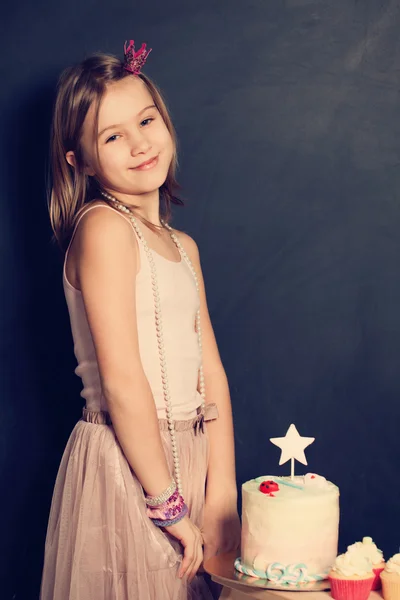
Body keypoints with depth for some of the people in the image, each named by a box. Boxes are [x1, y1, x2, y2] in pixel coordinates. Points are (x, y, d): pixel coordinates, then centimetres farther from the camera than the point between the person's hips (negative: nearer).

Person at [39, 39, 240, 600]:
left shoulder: (183, 246, 10)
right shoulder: (103, 227, -14)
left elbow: (211, 373, 6)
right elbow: (122, 380, -18)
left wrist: (222, 493, -1)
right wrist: (170, 505, -15)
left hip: (187, 456, 7)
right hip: (124, 465, -7)